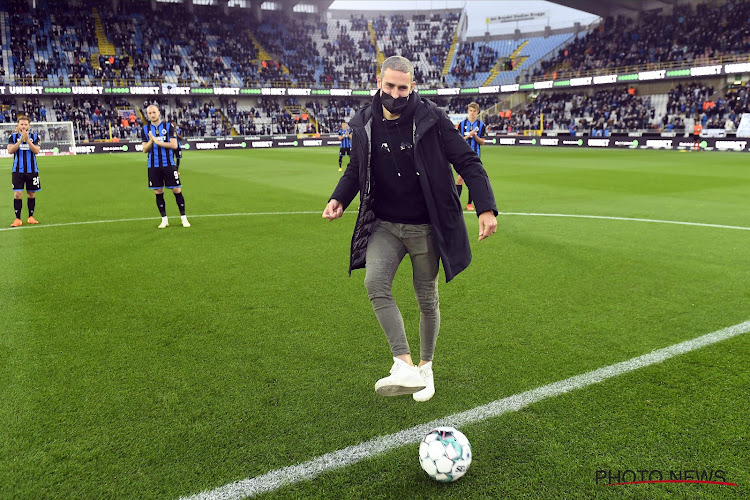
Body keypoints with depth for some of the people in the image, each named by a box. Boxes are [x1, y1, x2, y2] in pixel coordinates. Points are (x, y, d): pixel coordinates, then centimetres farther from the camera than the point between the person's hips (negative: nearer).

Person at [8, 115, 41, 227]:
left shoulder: (34, 136, 5)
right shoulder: (13, 136, 4)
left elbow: (36, 151, -8)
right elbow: (10, 151, -10)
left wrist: (27, 139, -19)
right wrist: (21, 139, -18)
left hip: (32, 170, 1)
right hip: (18, 170, -1)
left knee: (31, 193, 7)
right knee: (17, 194, -7)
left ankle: (31, 217, 18)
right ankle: (18, 219, -2)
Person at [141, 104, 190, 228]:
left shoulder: (168, 126, 1)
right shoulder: (145, 129, 7)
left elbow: (174, 145, -9)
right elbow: (145, 150, 4)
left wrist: (157, 141, -14)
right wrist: (151, 141, -15)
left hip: (168, 164, -2)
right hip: (153, 166, 2)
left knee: (177, 190, -2)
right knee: (158, 192, 5)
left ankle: (183, 217, 10)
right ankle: (164, 219, 16)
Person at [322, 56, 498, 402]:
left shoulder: (431, 119, -10)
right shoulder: (364, 124, 1)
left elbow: (467, 162, -8)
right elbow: (356, 168, 17)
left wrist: (486, 207, -19)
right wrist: (339, 198, -1)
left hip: (425, 227, -2)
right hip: (384, 224, 2)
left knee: (427, 300, 8)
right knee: (375, 283, -24)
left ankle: (425, 368, 30)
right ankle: (405, 367, -21)